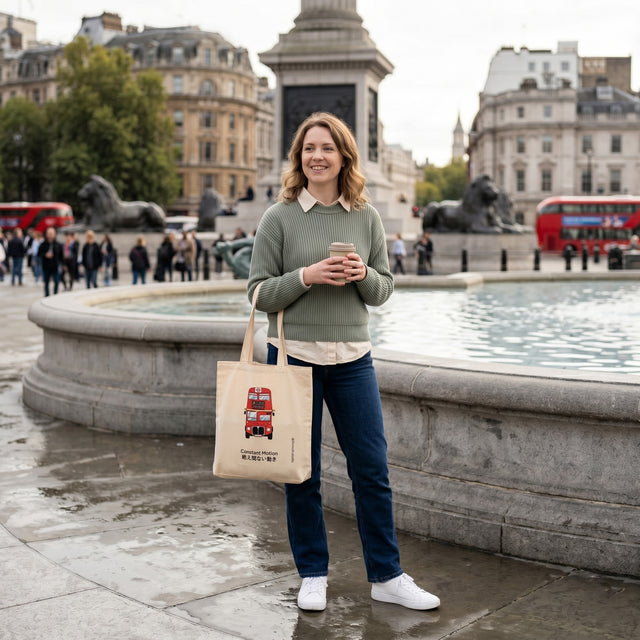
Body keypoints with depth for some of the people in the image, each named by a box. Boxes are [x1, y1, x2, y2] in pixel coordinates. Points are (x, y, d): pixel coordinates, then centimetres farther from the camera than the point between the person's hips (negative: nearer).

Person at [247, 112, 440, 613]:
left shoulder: (366, 217, 5)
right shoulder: (279, 218, -2)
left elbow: (384, 290, 10)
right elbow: (260, 293, -2)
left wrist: (363, 275, -12)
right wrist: (307, 276, -17)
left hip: (352, 356, 2)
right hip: (294, 354, -2)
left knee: (373, 468, 3)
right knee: (302, 473, 7)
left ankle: (386, 576, 17)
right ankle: (313, 575, 22)